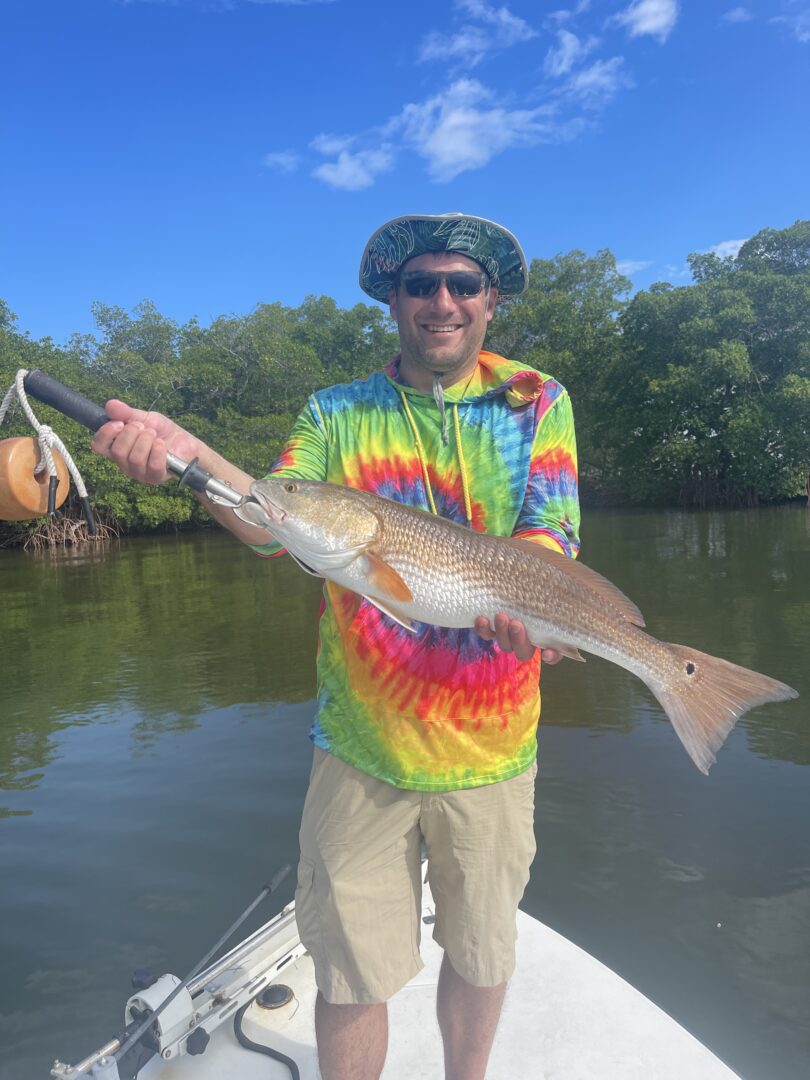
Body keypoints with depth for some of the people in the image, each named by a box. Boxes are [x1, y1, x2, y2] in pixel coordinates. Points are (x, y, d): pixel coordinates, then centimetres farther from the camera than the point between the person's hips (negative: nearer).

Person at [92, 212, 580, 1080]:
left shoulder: (537, 402, 3)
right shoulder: (336, 415, 3)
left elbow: (553, 533, -7)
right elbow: (272, 525, -10)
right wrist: (187, 456, -29)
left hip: (491, 742, 1)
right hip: (361, 743, 0)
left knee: (481, 952, 21)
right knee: (350, 972, 9)